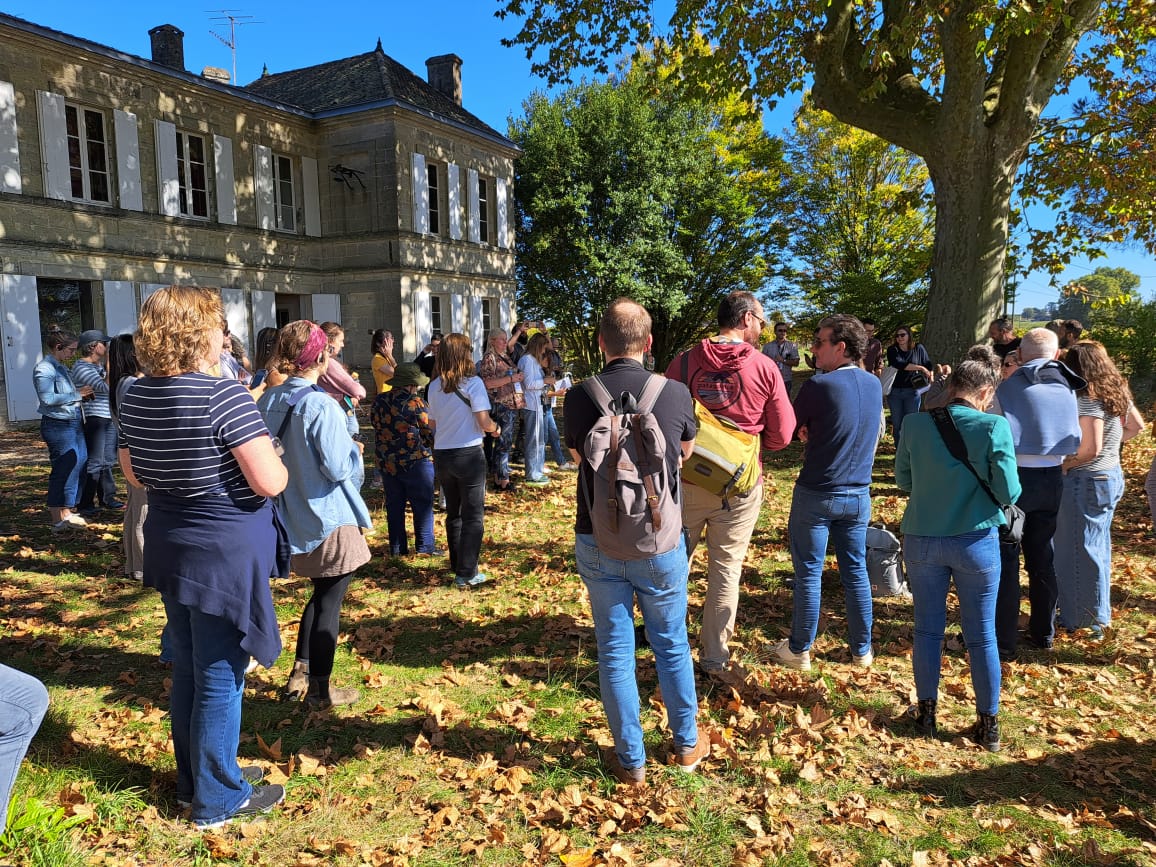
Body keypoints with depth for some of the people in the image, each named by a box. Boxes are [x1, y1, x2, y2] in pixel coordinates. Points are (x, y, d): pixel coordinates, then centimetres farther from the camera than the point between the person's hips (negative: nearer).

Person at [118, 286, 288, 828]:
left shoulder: (136, 397, 2)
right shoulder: (224, 396, -21)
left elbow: (134, 474, 15)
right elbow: (269, 482, -23)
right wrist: (274, 459, -2)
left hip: (169, 543, 8)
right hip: (226, 549, -8)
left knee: (188, 668, 21)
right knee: (220, 677, 6)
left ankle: (193, 778, 38)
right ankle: (217, 800, 22)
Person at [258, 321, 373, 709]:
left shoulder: (269, 400, 0)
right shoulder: (320, 406, -22)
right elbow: (339, 468, -22)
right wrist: (354, 450, -3)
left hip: (293, 517, 7)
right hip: (329, 519, -7)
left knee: (320, 593, 25)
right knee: (330, 601, 7)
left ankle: (300, 673, 28)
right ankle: (320, 691, 18)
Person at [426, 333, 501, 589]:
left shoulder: (434, 386, 4)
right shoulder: (473, 383, -12)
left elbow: (433, 423, 11)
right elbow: (484, 422, -16)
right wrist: (495, 428, 5)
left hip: (442, 454, 5)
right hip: (469, 454, -5)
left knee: (453, 512, 19)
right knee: (473, 516, 3)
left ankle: (458, 566, 28)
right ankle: (467, 574, 3)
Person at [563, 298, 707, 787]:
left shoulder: (578, 399, -10)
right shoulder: (675, 394, -10)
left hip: (598, 544, 0)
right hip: (659, 543, 0)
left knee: (614, 649, 13)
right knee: (671, 644, 18)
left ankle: (631, 760, 25)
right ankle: (687, 744, 36)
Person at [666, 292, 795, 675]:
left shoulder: (684, 363, -6)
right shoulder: (765, 368, -7)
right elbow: (781, 435, -3)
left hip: (687, 480, 1)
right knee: (726, 571, 12)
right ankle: (714, 655, 21)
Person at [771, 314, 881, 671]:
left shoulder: (818, 386, -18)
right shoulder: (874, 385, 3)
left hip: (817, 495, -5)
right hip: (858, 494, 6)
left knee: (809, 574, 5)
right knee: (856, 571, 15)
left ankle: (799, 651, 17)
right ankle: (862, 650, 26)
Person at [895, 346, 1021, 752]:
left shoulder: (916, 423, -5)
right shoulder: (993, 427, -12)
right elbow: (1009, 493, -10)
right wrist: (979, 487, 9)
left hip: (922, 540, 2)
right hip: (976, 542, -1)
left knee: (927, 630, 15)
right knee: (982, 635, 13)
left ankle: (927, 715, 26)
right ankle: (988, 725, 26)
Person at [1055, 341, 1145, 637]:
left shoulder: (1088, 397, -21)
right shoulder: (1116, 391, 6)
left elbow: (1090, 449, -25)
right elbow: (1137, 426, 20)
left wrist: (1062, 465, -10)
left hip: (1087, 480, -9)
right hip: (1112, 476, 9)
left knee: (1080, 549, 3)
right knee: (1097, 546, 21)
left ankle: (1085, 620, 15)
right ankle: (1098, 612, 36)